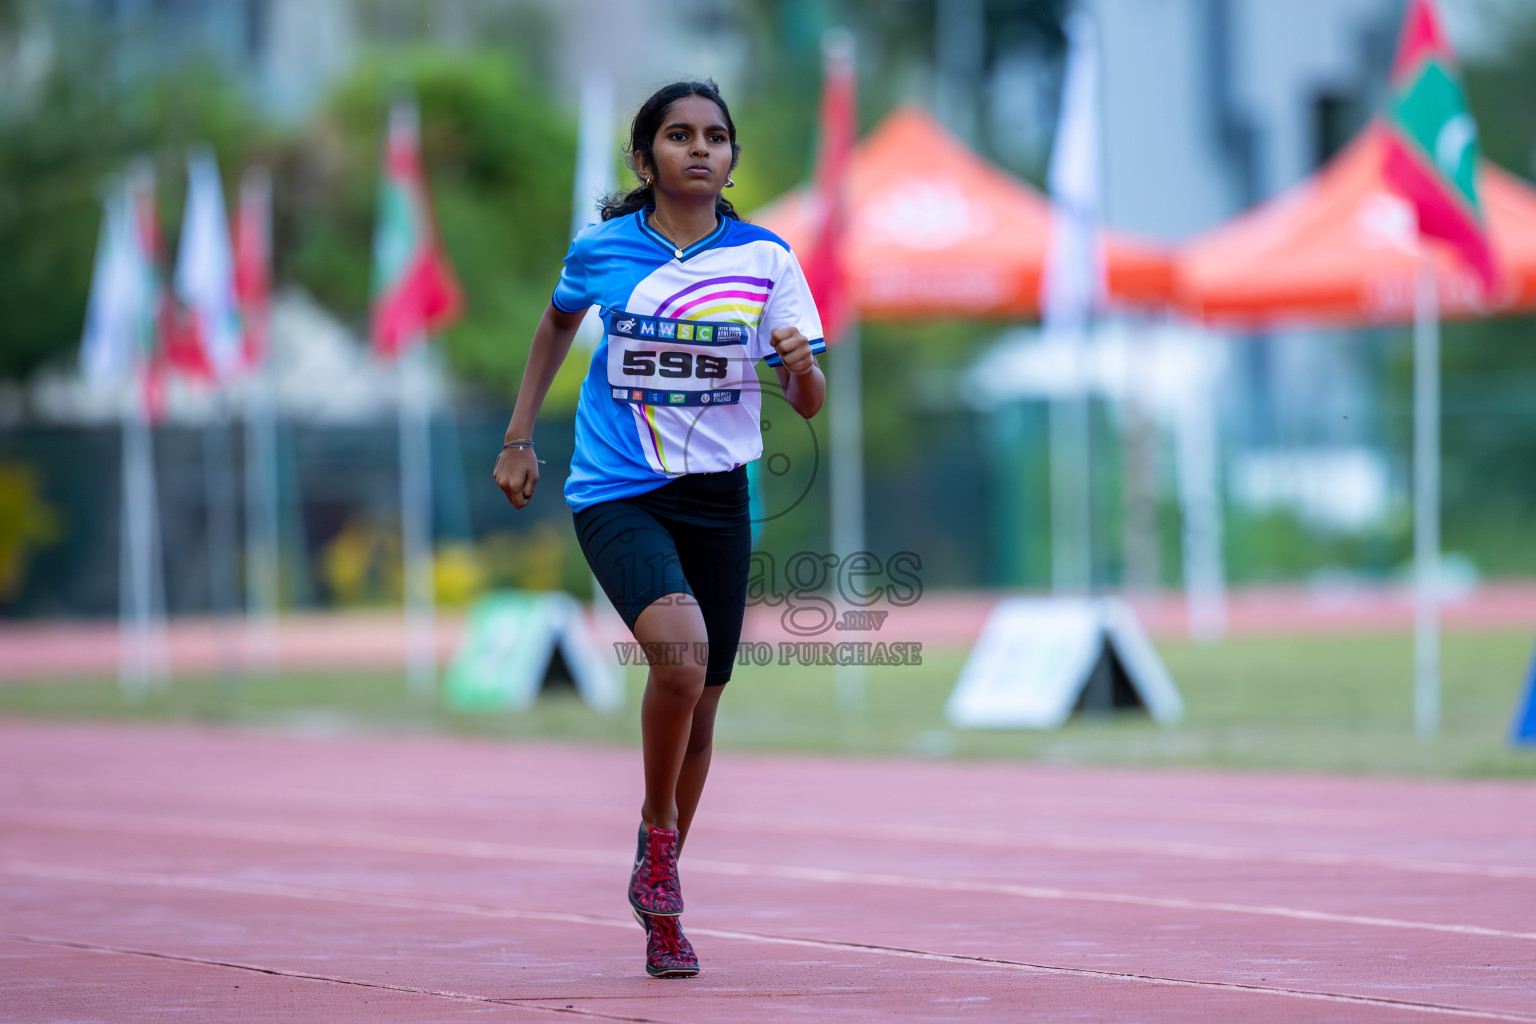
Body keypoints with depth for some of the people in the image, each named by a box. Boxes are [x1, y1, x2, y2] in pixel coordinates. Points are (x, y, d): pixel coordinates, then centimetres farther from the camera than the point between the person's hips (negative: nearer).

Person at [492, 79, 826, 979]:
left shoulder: (765, 259, -1)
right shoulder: (602, 249, -1)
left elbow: (810, 403, -1)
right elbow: (558, 324, 20)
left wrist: (802, 361, -23)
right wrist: (519, 440, 19)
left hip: (717, 498, 2)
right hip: (617, 493, -2)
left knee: (699, 704, 7)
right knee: (681, 651, -28)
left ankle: (659, 892, 26)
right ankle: (658, 834, -5)